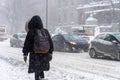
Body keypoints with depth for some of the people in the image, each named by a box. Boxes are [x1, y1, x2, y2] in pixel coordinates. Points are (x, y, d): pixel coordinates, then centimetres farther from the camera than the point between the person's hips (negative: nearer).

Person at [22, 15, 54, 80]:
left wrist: (25, 54, 0)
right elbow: (50, 43, 5)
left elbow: (26, 44, -8)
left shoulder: (31, 32, -12)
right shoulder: (45, 31, 0)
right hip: (44, 55, 4)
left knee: (36, 70, 5)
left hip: (35, 55, -4)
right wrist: (50, 53, 14)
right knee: (41, 68, 22)